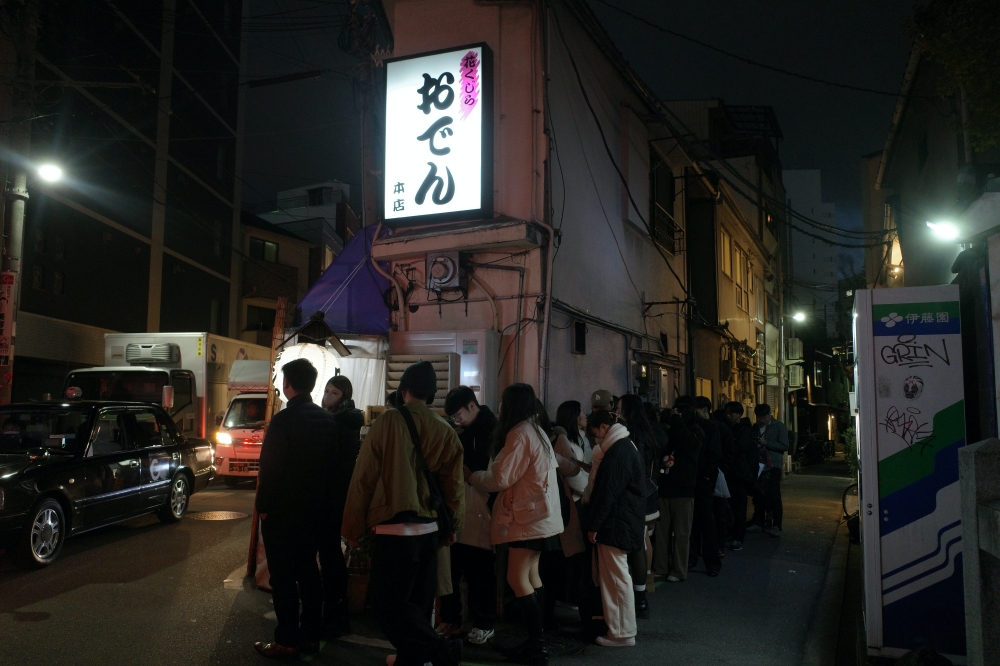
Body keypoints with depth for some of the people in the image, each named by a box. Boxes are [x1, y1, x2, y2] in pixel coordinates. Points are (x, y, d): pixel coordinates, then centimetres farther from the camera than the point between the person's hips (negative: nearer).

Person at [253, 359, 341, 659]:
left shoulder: (283, 420, -18)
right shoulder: (328, 420, 4)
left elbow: (270, 468, -18)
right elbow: (331, 462, 9)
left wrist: (263, 505, -8)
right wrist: (320, 496, 15)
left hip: (283, 510, -7)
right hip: (315, 507, 7)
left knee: (283, 577, 1)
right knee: (308, 571, 15)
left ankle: (286, 641, 6)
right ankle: (310, 635, 22)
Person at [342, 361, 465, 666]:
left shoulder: (388, 421, -8)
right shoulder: (446, 430, 3)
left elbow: (364, 476, -7)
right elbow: (455, 485, 7)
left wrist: (353, 526, 2)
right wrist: (453, 526, 21)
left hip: (393, 529, -5)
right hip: (429, 528, 5)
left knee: (388, 602, 2)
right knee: (417, 601, 16)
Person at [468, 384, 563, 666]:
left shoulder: (518, 433, -16)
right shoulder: (535, 431, 14)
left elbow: (500, 479, -17)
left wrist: (470, 476, -1)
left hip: (528, 516, -10)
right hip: (538, 513, 10)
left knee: (517, 578, -8)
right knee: (529, 575, 14)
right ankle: (537, 641, 20)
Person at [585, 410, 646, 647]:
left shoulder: (617, 452, -19)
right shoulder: (625, 446, 14)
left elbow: (608, 492, -20)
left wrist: (594, 525, -16)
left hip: (616, 523, -11)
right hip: (623, 521, 11)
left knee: (617, 577, -2)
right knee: (614, 576, 16)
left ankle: (623, 633, 7)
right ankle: (619, 627, 25)